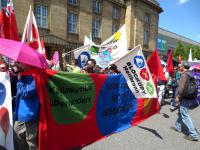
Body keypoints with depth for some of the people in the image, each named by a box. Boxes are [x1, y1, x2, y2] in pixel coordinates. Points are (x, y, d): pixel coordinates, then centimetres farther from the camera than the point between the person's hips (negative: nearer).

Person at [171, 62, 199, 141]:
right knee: (181, 112, 21)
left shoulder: (184, 74, -16)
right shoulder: (190, 74, 13)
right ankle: (178, 127, 35)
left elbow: (181, 87, -23)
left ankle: (193, 135, 0)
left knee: (185, 115, -4)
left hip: (184, 97, -10)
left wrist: (178, 96, -14)